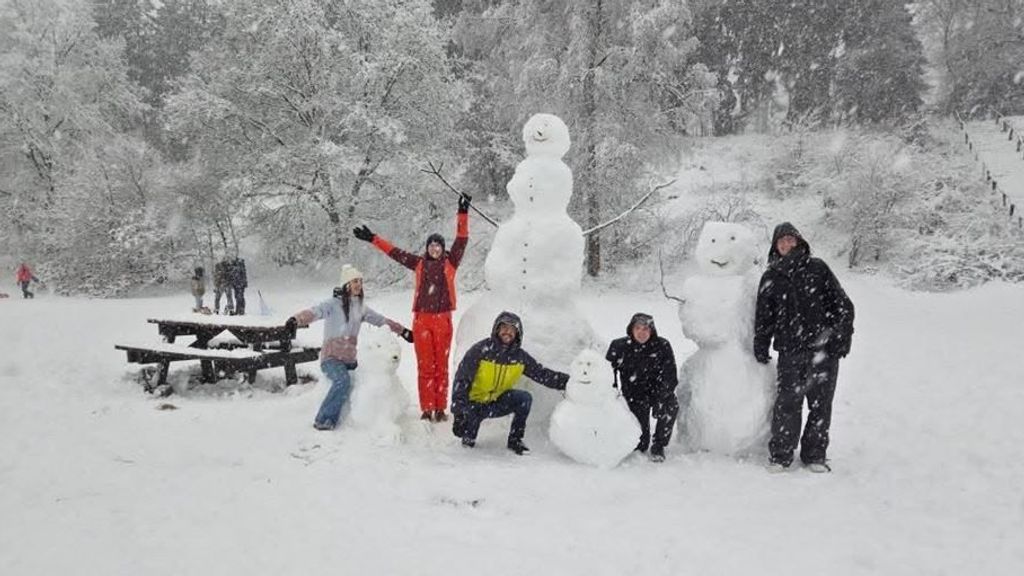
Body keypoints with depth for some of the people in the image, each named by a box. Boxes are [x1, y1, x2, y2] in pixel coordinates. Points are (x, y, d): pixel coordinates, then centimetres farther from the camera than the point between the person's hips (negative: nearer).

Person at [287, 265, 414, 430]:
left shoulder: (361, 308, 12)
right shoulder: (334, 303, -7)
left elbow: (382, 321, 24)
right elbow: (315, 312, -25)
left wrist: (403, 331, 28)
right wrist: (296, 319, -45)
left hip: (350, 359, 7)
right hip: (331, 357, -7)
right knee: (343, 381, -31)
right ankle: (323, 420, -22)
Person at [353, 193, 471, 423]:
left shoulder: (450, 263, 7)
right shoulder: (419, 263, 11)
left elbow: (462, 240, 0)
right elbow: (395, 252, 15)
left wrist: (463, 213, -7)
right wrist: (373, 239, 16)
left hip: (443, 320, -1)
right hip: (422, 320, 1)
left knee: (441, 365, 3)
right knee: (425, 366, 1)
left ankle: (440, 409, 8)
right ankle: (427, 409, 5)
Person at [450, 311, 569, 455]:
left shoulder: (520, 357, -6)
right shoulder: (480, 350, -17)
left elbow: (543, 375, -5)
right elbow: (461, 380, -17)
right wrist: (458, 410, -26)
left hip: (497, 402, 3)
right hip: (473, 403, -3)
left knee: (525, 398, -20)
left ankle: (515, 440, -3)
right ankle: (469, 436, 12)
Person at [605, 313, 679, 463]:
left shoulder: (662, 346, -12)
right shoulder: (618, 346, -10)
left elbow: (671, 378, -15)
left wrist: (660, 400, -28)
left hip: (658, 392, 0)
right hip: (633, 395, 0)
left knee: (671, 405, -34)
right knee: (638, 445, -10)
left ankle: (658, 445, -9)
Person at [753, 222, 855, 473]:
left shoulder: (817, 269, 7)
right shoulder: (771, 278, 11)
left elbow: (842, 304, 6)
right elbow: (764, 316, 17)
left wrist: (842, 336, -1)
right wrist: (761, 345, 11)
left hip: (824, 349, 0)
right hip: (790, 351, 0)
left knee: (821, 404, 5)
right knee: (787, 403, -5)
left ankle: (814, 455, 18)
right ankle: (780, 454, 7)